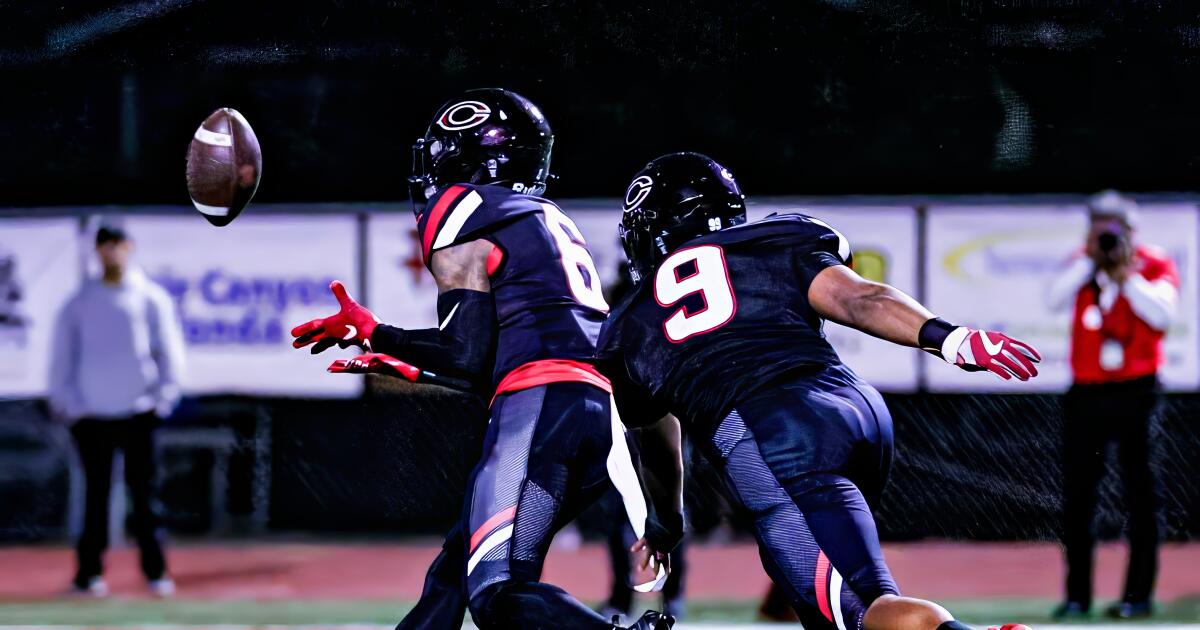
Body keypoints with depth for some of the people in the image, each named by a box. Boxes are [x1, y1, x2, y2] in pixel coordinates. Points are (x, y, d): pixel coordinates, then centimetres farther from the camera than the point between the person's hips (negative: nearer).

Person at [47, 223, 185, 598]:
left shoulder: (151, 298, 4)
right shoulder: (79, 303, 8)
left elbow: (169, 350, 5)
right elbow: (62, 356, 10)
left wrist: (162, 397, -3)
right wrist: (65, 402, 0)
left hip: (138, 412, -1)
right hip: (91, 414, 1)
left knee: (144, 492, -1)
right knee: (96, 493, 2)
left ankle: (155, 571, 2)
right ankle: (89, 572, 4)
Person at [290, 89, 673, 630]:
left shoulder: (460, 214, 4)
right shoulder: (552, 222, 29)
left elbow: (470, 355, -4)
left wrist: (374, 334, 8)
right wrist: (412, 366, 36)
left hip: (541, 404, -9)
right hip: (605, 412, 9)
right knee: (456, 567, 16)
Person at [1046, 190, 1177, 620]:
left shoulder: (1155, 265, 2)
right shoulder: (1081, 265, 10)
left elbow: (1162, 314, -13)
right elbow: (1056, 301, -7)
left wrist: (1125, 274, -15)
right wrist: (1090, 260, -11)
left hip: (1136, 391, -2)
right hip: (1086, 392, 3)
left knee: (1141, 492, -2)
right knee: (1077, 494, 1)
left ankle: (1138, 593, 1)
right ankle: (1077, 595, 6)